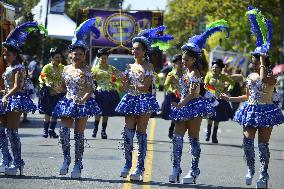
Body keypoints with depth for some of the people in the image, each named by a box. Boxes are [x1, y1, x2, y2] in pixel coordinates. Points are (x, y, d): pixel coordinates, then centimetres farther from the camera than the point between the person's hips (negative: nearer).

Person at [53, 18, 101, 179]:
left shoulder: (87, 70, -4)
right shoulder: (66, 69, 8)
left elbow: (90, 89, -10)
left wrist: (84, 98, -25)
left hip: (83, 103, -3)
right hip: (68, 102, 3)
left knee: (79, 134, 0)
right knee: (64, 130, -13)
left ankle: (78, 165, 5)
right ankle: (67, 158, 4)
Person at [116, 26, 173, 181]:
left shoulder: (148, 67, -3)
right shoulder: (130, 66, 13)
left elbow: (145, 87, -12)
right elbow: (126, 86, 7)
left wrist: (131, 87, -9)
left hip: (144, 100, -5)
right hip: (131, 100, 5)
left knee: (141, 132, -4)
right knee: (128, 132, -2)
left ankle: (140, 168, -2)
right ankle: (128, 164, 7)